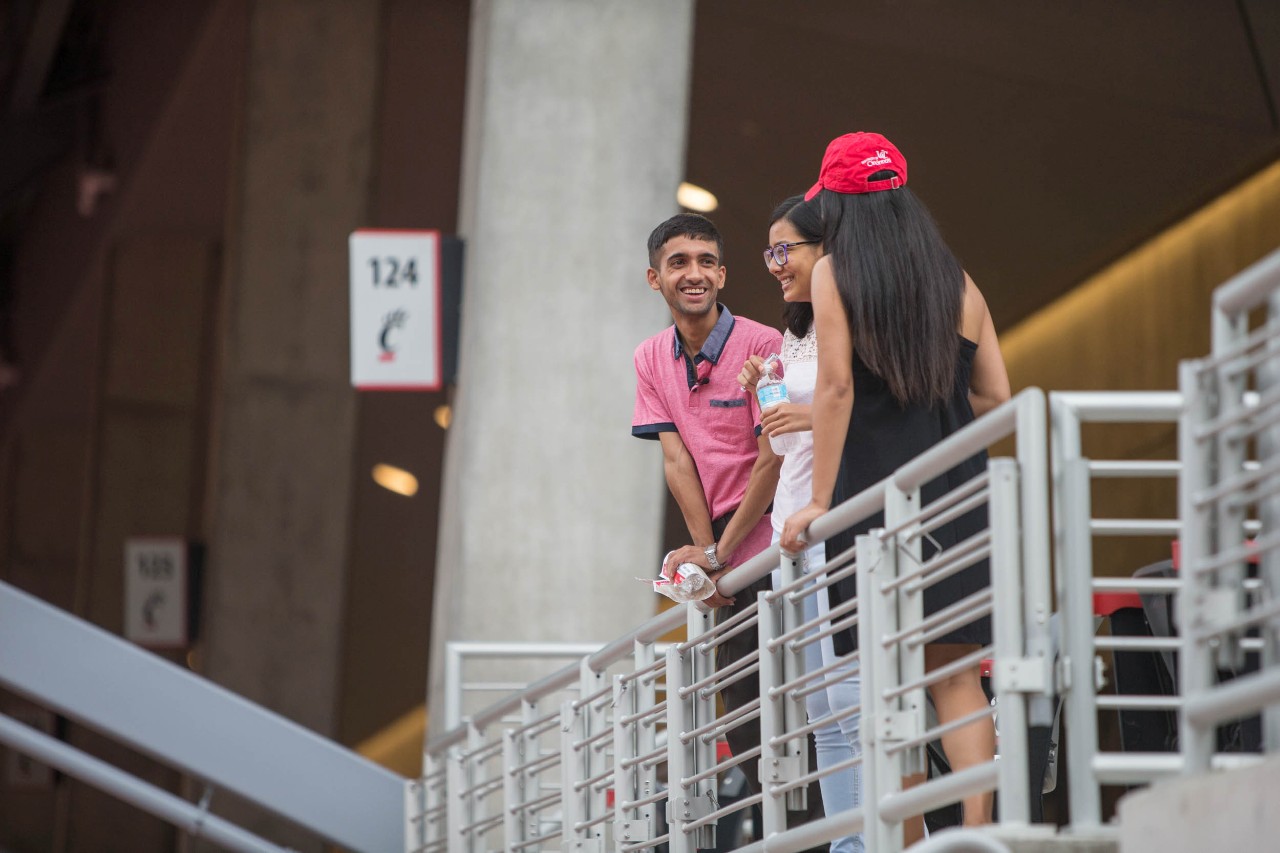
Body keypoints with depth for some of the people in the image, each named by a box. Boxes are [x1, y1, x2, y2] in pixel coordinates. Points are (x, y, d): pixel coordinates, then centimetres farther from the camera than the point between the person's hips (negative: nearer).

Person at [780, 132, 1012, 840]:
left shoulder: (835, 273, 0)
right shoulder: (957, 281, 12)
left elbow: (837, 387, -8)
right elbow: (995, 396, 10)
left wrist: (819, 502, -6)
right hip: (958, 490, 4)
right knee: (955, 674, 5)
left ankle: (909, 841, -2)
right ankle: (978, 828, -7)